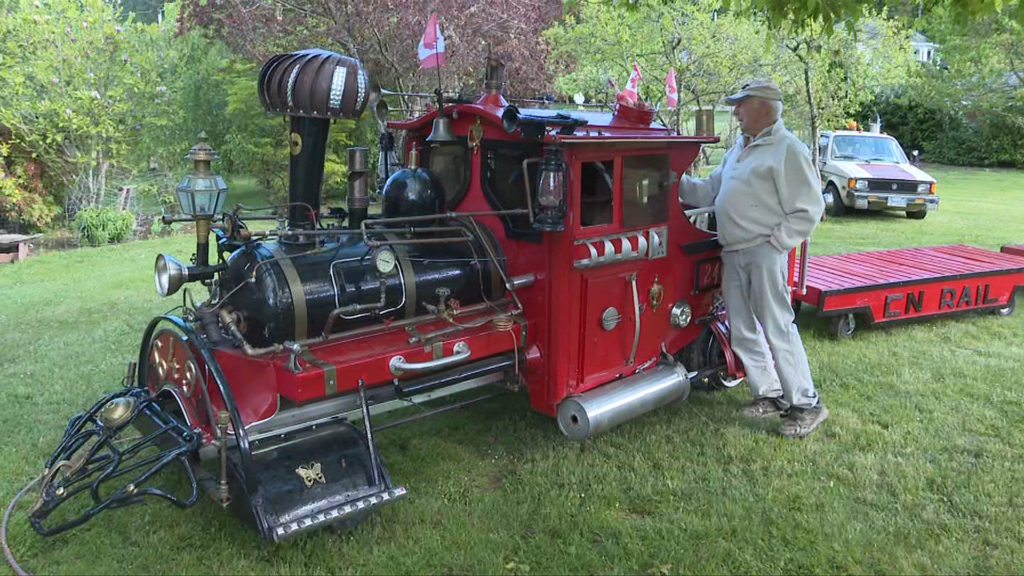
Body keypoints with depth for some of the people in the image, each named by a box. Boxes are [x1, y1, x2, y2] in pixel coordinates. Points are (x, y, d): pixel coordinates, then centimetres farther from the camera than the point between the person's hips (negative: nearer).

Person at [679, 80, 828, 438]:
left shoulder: (787, 149, -9)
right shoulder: (739, 148, 18)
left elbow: (809, 209, -11)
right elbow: (709, 192, 23)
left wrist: (777, 242, -14)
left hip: (764, 253, -9)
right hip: (732, 254, 9)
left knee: (778, 328, -7)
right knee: (742, 329, 12)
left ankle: (806, 405, 4)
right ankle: (770, 395, 23)